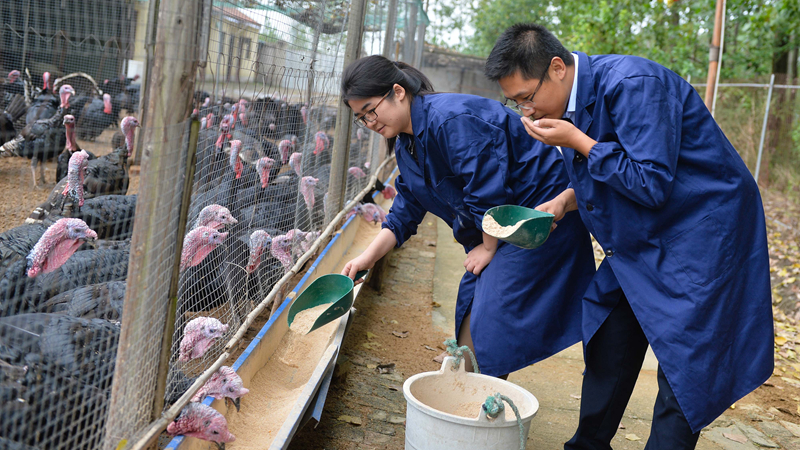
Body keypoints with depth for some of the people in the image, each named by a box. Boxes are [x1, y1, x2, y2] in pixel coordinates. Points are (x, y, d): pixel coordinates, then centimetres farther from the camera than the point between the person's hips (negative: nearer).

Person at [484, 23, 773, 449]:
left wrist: (577, 142, -24)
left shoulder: (632, 84, -24)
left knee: (682, 366, -5)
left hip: (700, 235, -9)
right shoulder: (571, 101, 3)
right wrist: (564, 201, -2)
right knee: (607, 348, 14)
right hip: (637, 242, 9)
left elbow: (652, 185, -27)